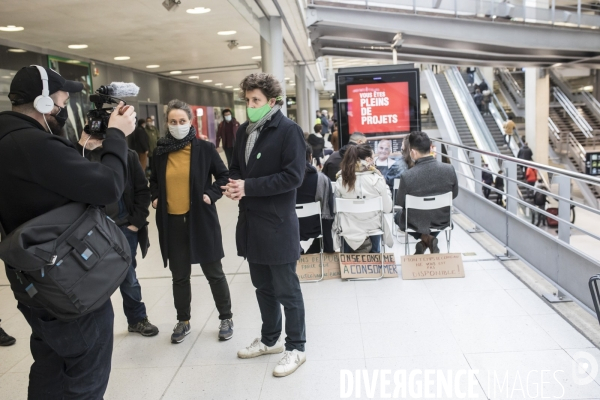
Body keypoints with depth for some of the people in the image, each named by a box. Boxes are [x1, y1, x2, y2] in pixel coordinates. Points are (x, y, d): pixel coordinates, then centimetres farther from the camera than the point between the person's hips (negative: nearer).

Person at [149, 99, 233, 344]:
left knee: (213, 272, 9)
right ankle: (183, 321, 30)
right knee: (179, 275, 13)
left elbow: (224, 175, 1)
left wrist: (211, 195, -12)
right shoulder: (160, 151, 4)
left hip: (200, 220, -3)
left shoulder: (204, 148, -5)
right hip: (172, 223, 3)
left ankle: (226, 318, 25)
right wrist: (155, 198, 1)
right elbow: (154, 181, 18)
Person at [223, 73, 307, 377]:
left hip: (278, 224, -7)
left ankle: (296, 348, 21)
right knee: (263, 287, 19)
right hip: (251, 221, 7)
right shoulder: (244, 130, 11)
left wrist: (249, 186, -20)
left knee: (287, 291, 5)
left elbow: (293, 176, -19)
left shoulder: (288, 130, -11)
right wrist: (234, 184, -4)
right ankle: (270, 339, 37)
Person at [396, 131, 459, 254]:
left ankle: (424, 237, 12)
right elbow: (454, 194, -2)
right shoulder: (449, 169, -19)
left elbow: (399, 203, -13)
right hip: (442, 221, 3)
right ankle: (429, 239, 24)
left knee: (398, 217, 32)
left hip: (416, 223, -3)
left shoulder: (407, 176, -29)